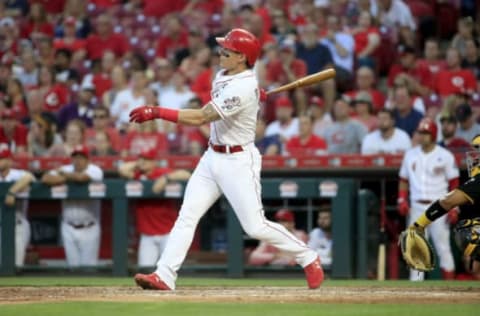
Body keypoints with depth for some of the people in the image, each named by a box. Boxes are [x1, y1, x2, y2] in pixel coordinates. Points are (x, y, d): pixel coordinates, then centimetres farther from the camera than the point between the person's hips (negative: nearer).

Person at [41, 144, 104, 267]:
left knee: (89, 265, -2)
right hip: (69, 228, 3)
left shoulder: (94, 170, -7)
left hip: (89, 229, -3)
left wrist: (64, 174, -9)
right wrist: (67, 179, -16)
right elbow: (45, 178, -8)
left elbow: (82, 177, -28)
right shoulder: (66, 170, 4)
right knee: (73, 265, 6)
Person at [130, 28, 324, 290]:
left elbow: (200, 118, -28)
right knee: (186, 216, -2)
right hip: (212, 157, 9)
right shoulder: (223, 75, 4)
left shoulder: (242, 89, -24)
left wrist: (156, 112, -30)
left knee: (256, 227, -6)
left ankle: (308, 259, 13)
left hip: (239, 161, -9)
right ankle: (164, 276, -6)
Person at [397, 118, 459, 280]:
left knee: (443, 247, -4)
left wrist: (454, 207, -8)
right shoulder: (410, 154, 10)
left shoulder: (445, 156, -2)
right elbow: (404, 180, 16)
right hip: (416, 207, 4)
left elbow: (454, 183, -1)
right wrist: (402, 199, 2)